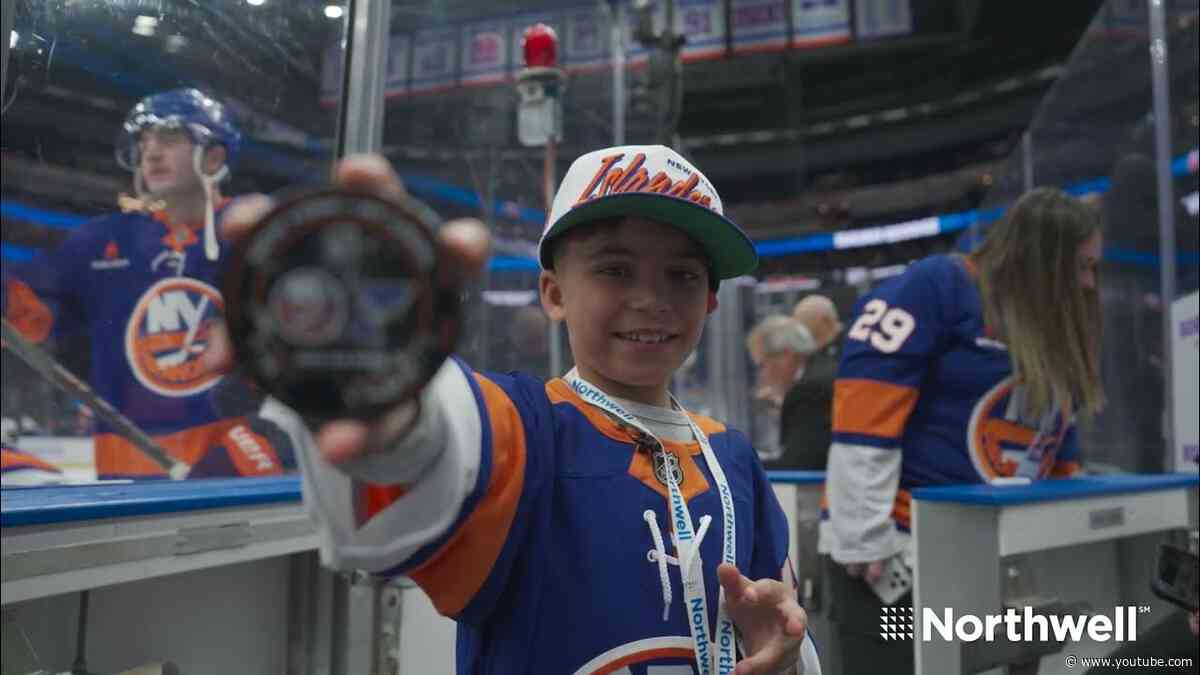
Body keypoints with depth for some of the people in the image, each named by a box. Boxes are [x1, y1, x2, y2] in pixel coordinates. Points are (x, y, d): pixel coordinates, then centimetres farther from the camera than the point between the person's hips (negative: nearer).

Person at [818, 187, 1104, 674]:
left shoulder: (1055, 329, 17)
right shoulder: (937, 286, -10)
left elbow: (1060, 453, 24)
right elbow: (863, 414, -19)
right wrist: (866, 543, -21)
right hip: (894, 556, -8)